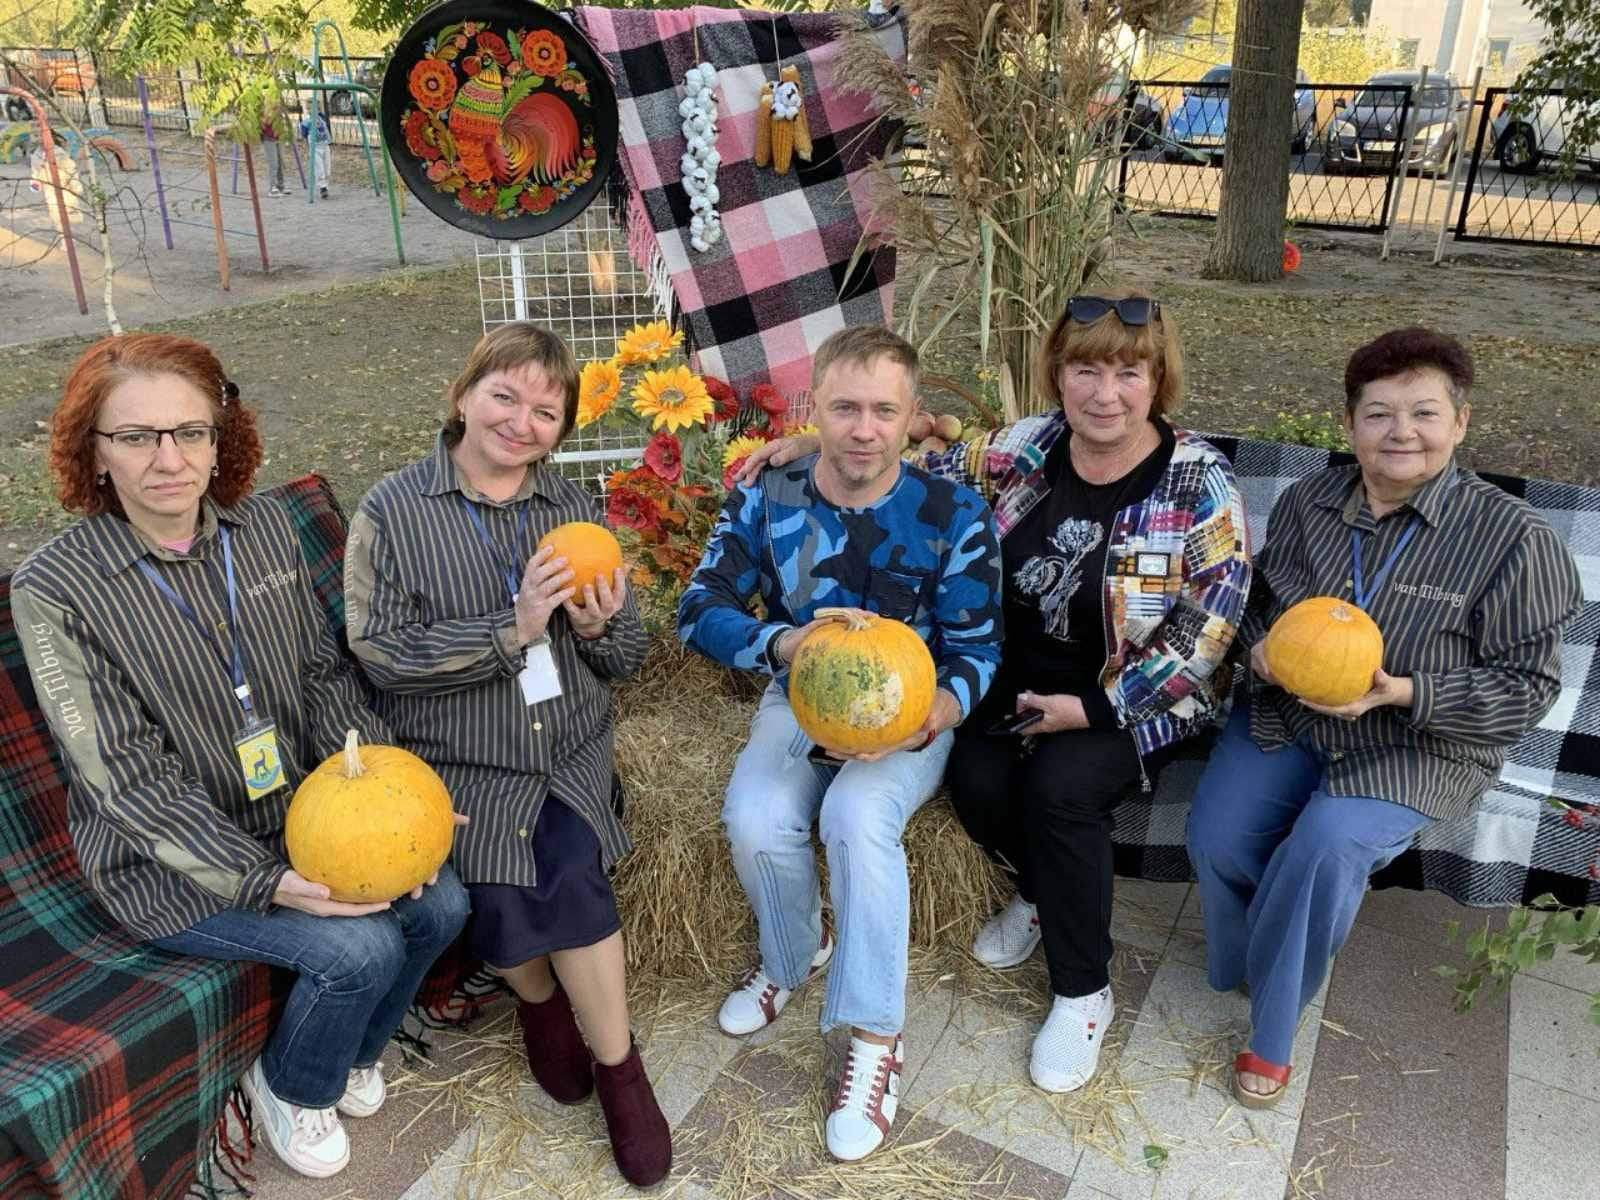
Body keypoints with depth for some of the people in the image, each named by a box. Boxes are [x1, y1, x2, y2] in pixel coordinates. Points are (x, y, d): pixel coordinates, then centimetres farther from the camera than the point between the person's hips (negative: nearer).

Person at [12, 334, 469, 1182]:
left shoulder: (262, 527, -4)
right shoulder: (55, 590, -19)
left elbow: (324, 676, 2)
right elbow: (130, 777, -19)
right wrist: (266, 882, -27)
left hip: (301, 812, 5)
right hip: (167, 861, -5)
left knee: (441, 901, -9)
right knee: (360, 946, -19)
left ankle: (352, 1049, 22)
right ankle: (290, 1086, 15)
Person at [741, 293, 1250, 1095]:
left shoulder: (1198, 482, -13)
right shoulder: (1029, 447, -2)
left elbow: (1208, 626, -15)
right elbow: (924, 473, 7)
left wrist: (1097, 708, -20)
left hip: (1135, 696, -4)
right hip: (1026, 675, 4)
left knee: (1059, 786, -29)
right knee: (976, 780, -21)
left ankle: (1083, 993, -4)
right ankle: (1040, 892, 16)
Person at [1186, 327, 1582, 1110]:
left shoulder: (1511, 537, -10)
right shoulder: (1308, 501, 2)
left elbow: (1528, 686, -8)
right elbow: (1259, 596, 17)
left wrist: (1401, 692, -22)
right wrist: (1260, 646, -7)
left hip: (1416, 745, -3)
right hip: (1287, 715, 4)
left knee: (1328, 842, -30)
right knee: (1214, 836, -20)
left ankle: (1271, 1027, -4)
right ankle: (1248, 981, 11)